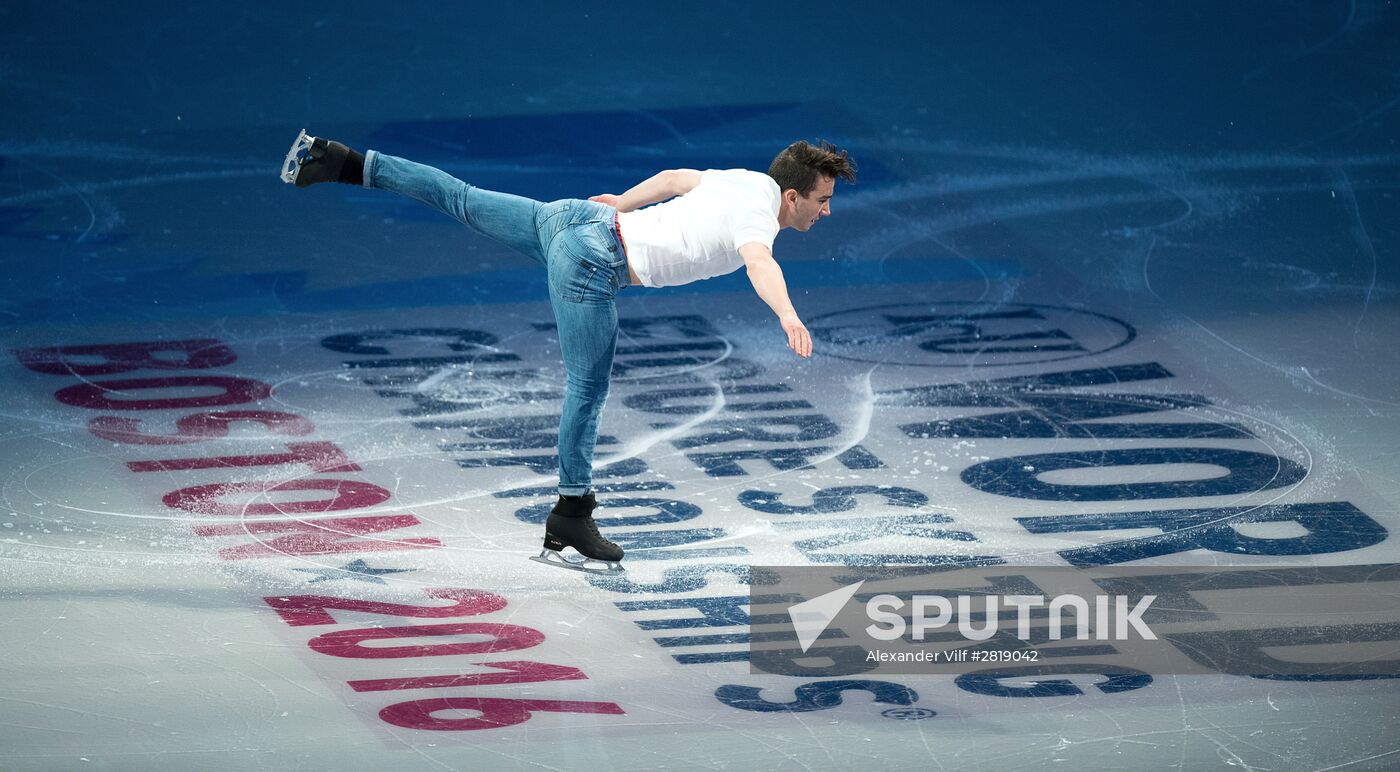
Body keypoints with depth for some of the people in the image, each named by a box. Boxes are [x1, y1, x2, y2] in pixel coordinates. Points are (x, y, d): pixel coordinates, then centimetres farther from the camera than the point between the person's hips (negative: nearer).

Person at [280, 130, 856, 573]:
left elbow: (673, 178, 27)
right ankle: (570, 522, 5)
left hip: (582, 217, 8)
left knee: (461, 201, 14)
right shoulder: (760, 216, -15)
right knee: (588, 389, -1)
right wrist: (787, 314, -57)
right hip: (593, 262, -8)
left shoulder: (749, 179, 10)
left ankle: (346, 165, 16)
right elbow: (759, 261, -39)